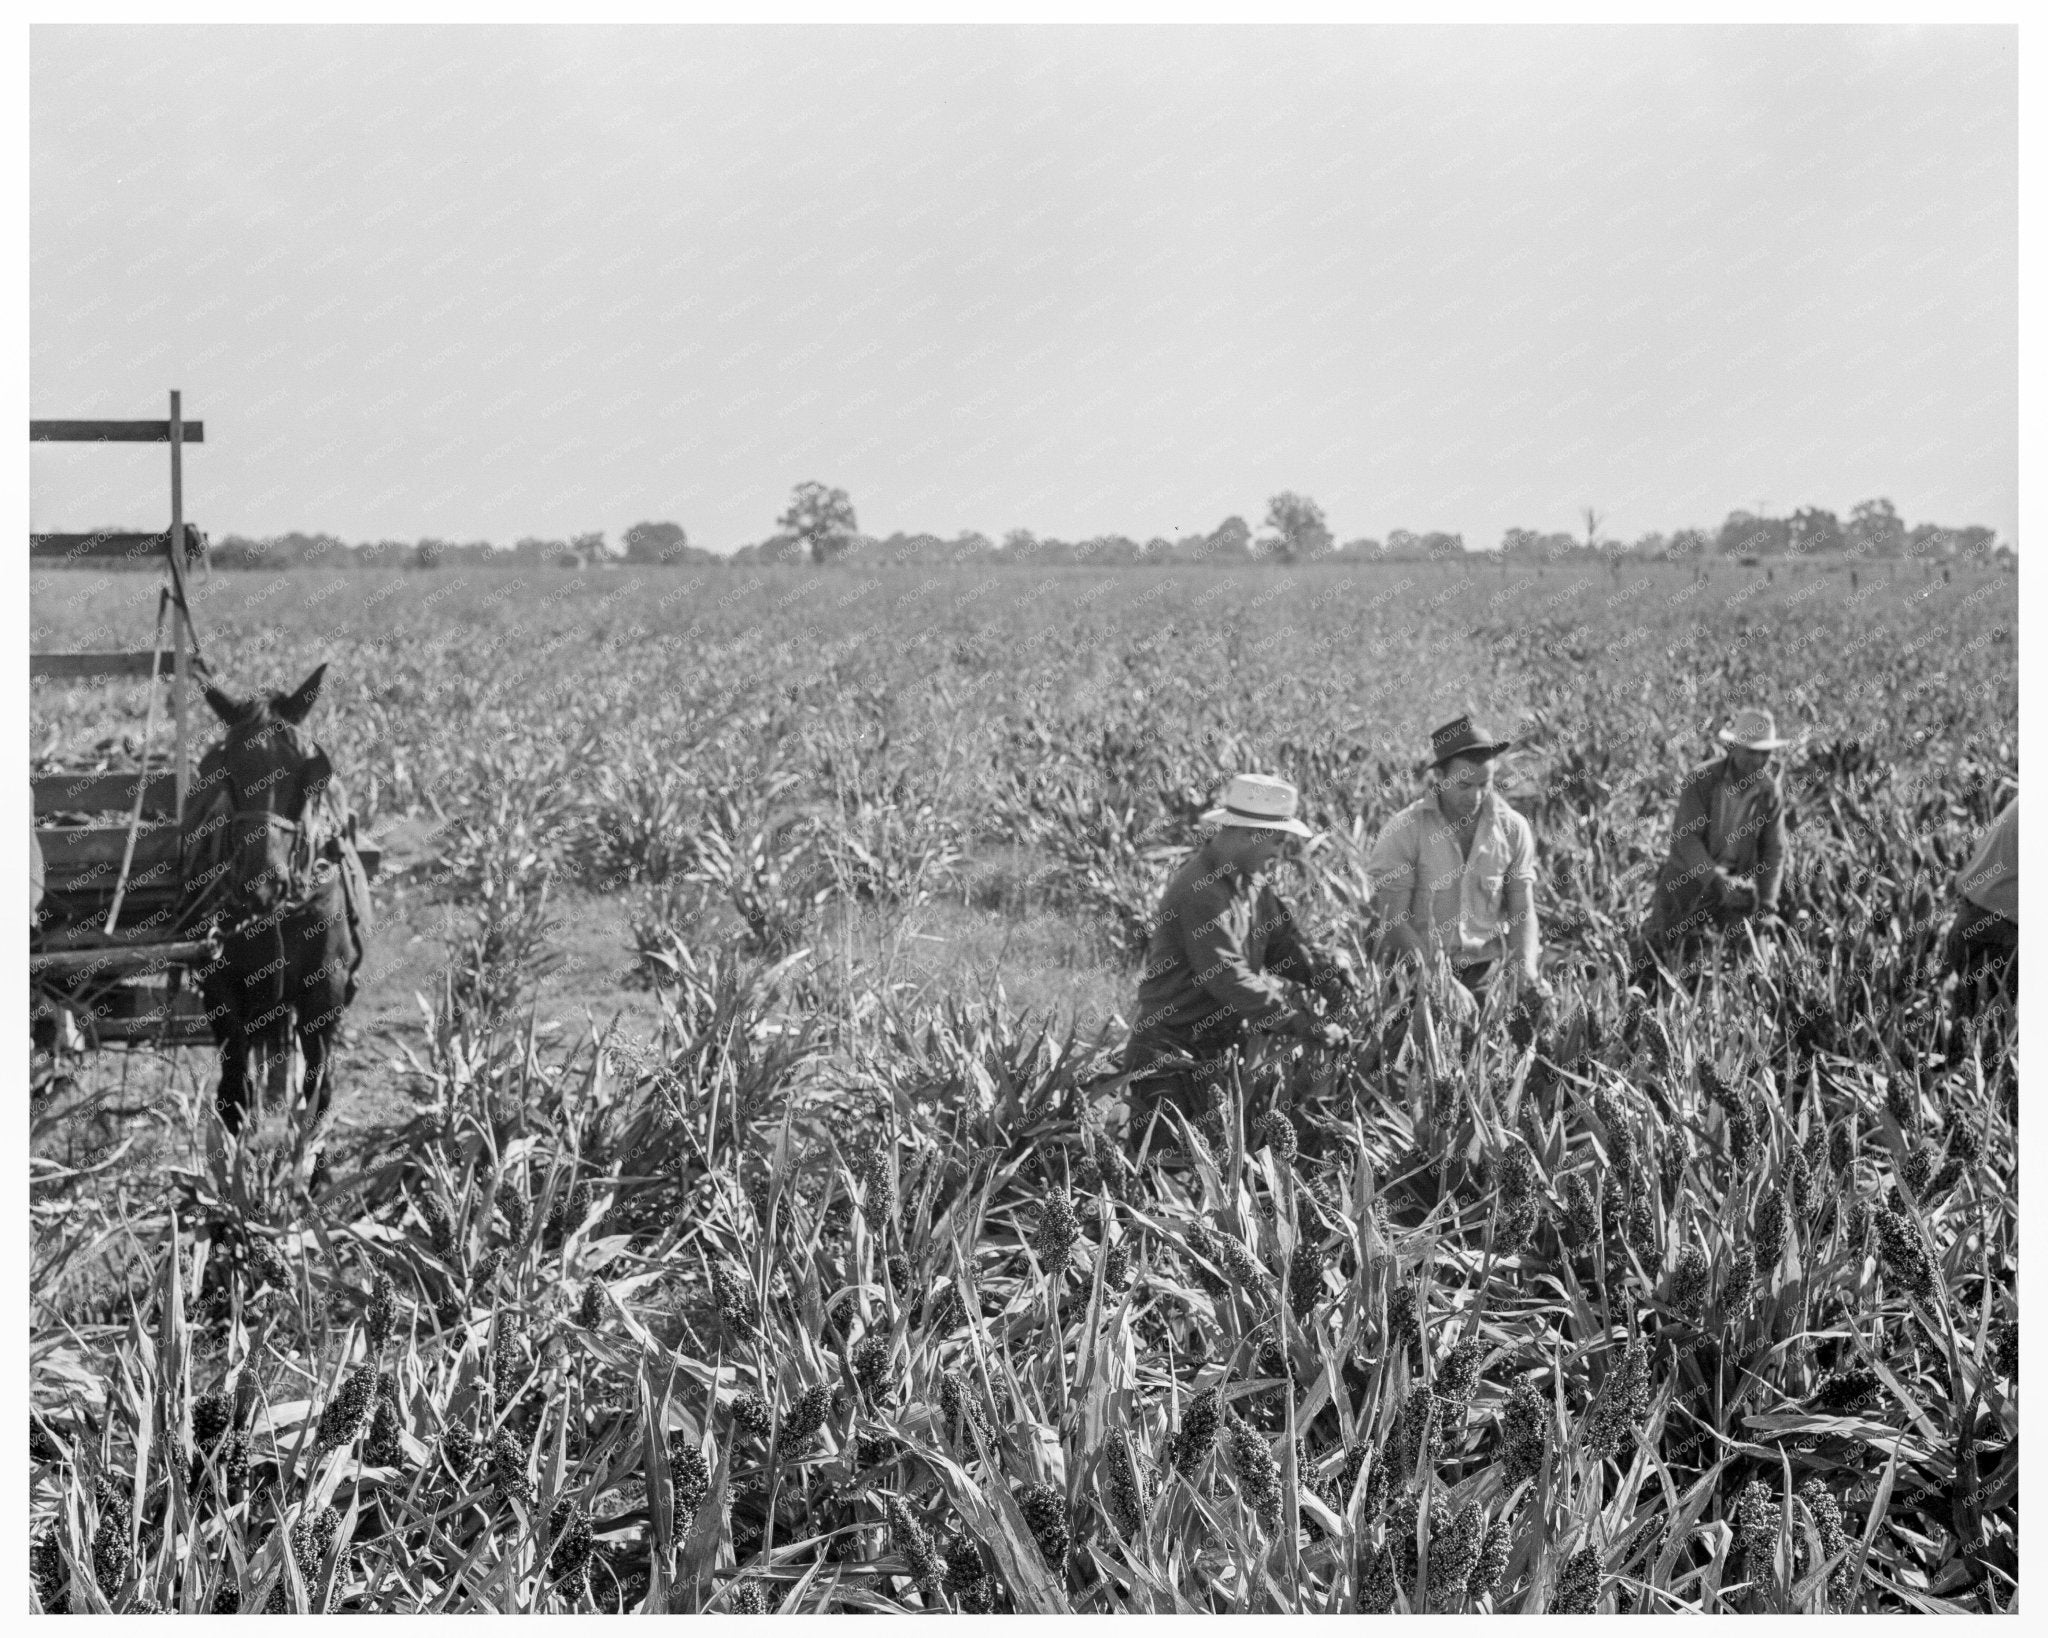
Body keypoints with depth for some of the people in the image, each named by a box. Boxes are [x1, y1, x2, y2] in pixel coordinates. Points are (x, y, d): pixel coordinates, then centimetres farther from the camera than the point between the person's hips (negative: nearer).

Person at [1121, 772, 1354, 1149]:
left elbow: (1282, 941, 8)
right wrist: (1305, 1025, -30)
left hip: (1223, 1043, 9)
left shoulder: (1251, 881, 6)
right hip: (1173, 1048, -9)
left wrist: (1320, 968, -14)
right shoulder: (1199, 891, -25)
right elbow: (1229, 979, -30)